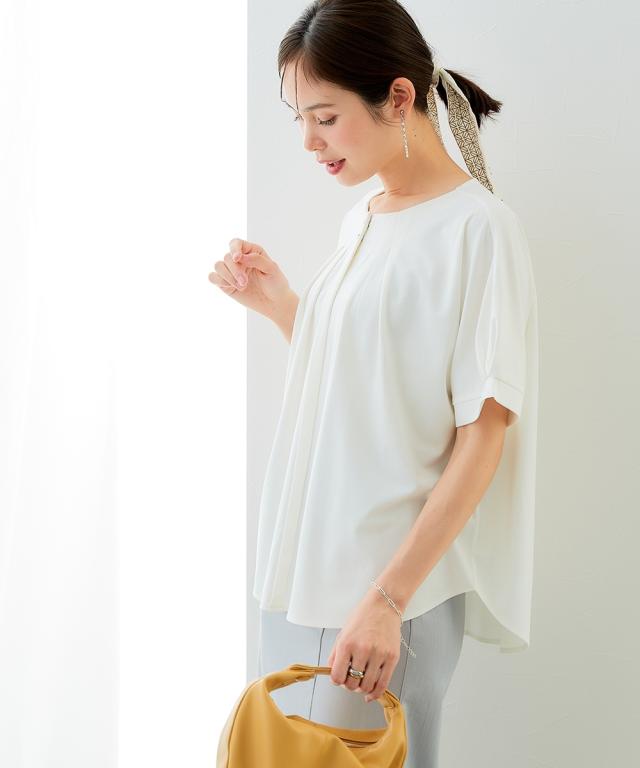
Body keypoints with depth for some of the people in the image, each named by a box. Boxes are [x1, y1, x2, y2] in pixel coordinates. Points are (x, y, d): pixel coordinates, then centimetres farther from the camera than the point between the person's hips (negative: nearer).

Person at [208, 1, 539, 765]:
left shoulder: (478, 227, -12)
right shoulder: (361, 216, 9)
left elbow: (484, 435, -15)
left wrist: (388, 596, -20)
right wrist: (278, 304, 3)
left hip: (394, 576, -7)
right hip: (303, 561, 7)